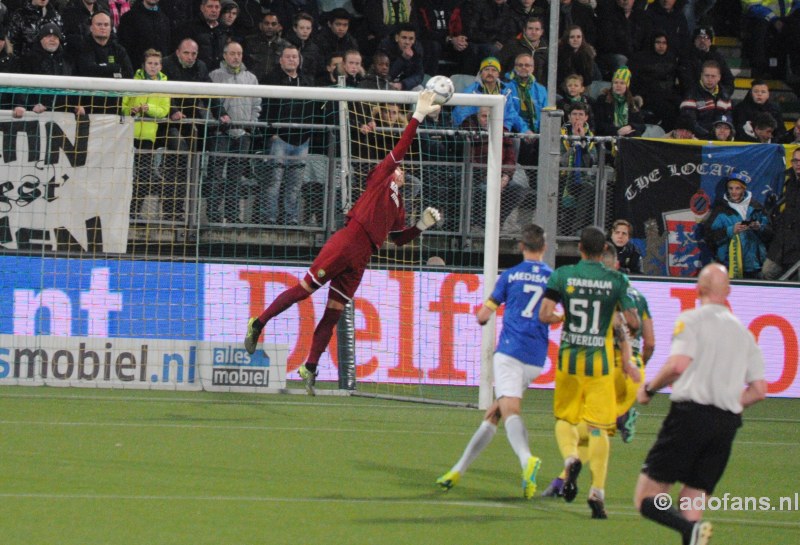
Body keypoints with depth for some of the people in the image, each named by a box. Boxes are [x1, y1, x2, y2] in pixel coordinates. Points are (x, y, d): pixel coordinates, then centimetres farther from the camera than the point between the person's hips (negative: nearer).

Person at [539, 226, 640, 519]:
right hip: (600, 362, -1)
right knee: (598, 427, 2)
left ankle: (570, 457, -12)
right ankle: (597, 492, -7)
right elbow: (634, 323, -3)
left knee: (564, 417, 18)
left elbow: (544, 315, -9)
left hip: (568, 357, 1)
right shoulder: (616, 280, -4)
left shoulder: (562, 275, -3)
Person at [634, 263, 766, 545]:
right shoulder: (744, 331, 17)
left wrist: (649, 387, 0)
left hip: (690, 414, -5)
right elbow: (759, 390, 14)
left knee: (645, 500, -4)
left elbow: (678, 364, -16)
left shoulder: (691, 320, 0)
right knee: (692, 504, 9)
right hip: (727, 424, 5)